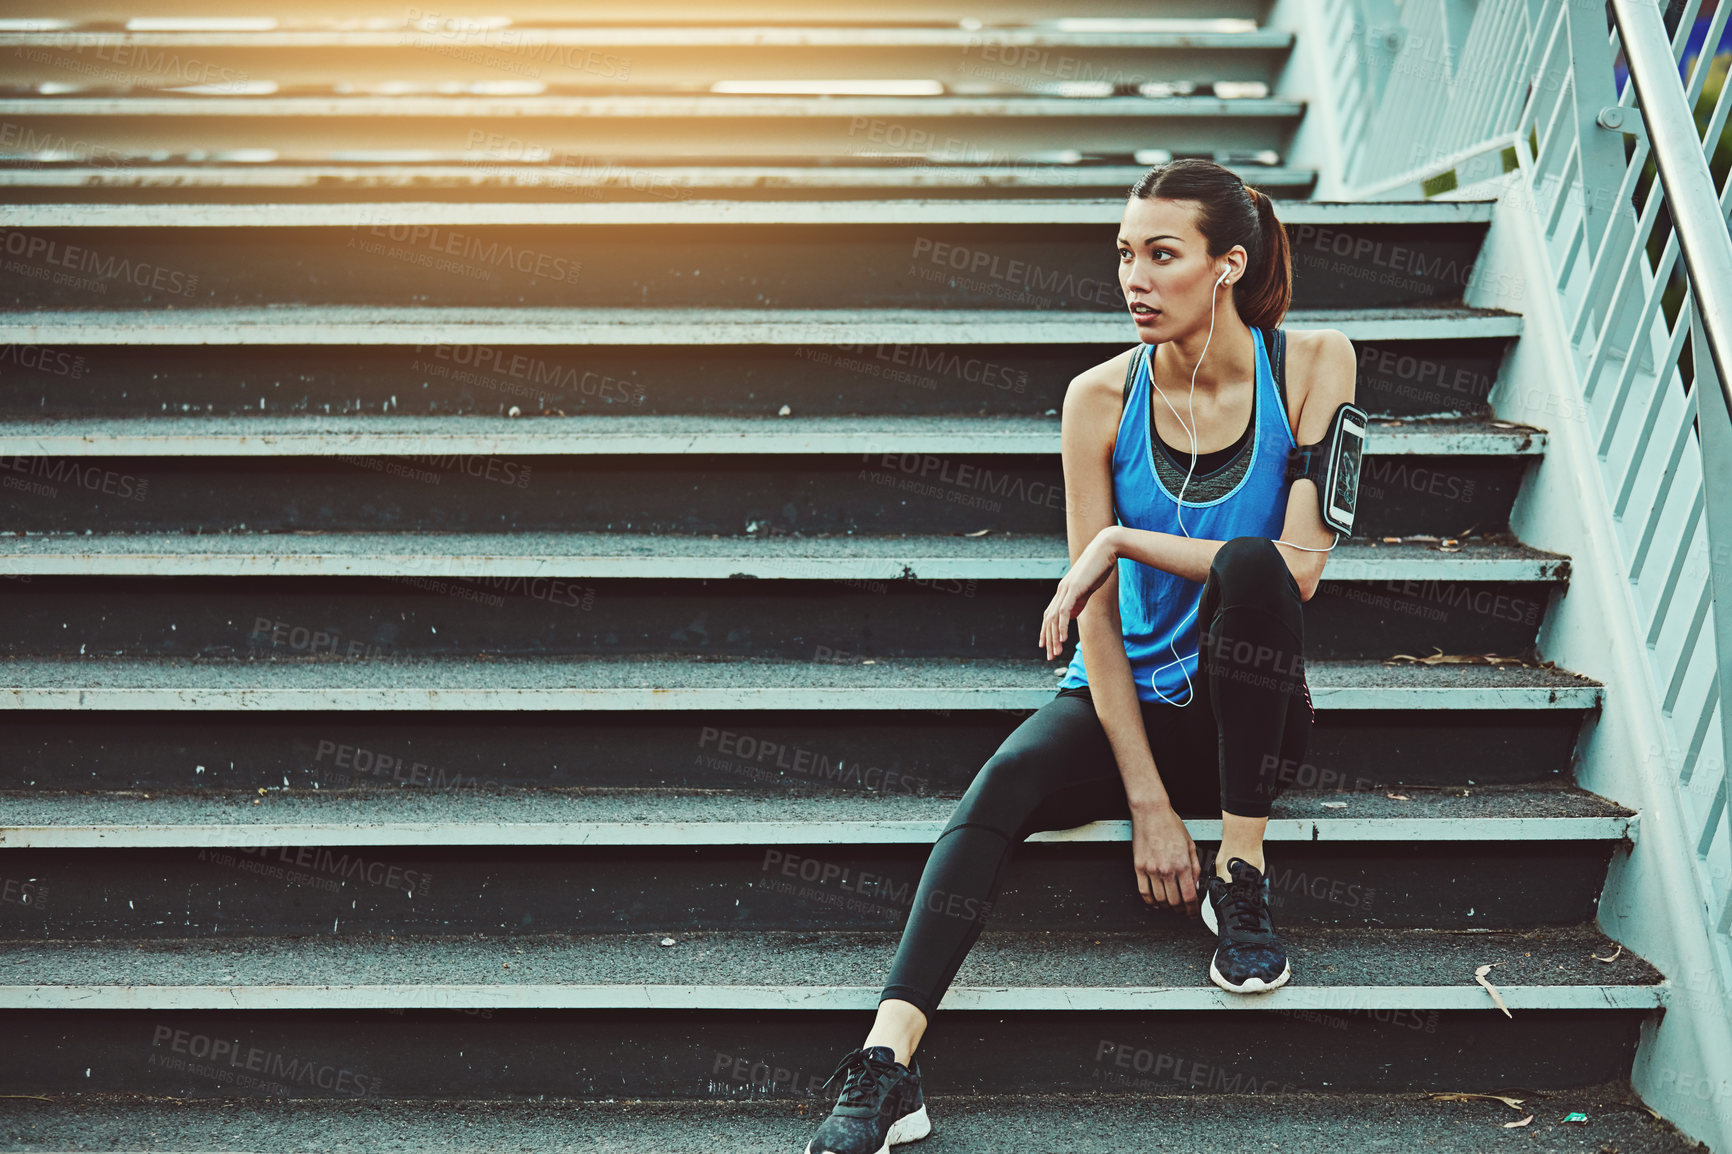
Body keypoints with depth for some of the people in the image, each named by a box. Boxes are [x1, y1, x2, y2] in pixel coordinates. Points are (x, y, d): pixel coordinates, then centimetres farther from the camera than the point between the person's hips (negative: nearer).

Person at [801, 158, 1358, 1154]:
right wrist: (1148, 804, -18)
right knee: (1007, 780, -30)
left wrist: (1122, 542, -19)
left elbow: (1300, 566, -17)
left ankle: (1243, 878, -18)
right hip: (1131, 705, 1)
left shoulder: (1311, 364, -7)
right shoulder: (1102, 399, -6)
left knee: (1247, 565, -31)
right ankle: (888, 1068, -40)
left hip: (1247, 714, -1)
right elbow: (1095, 617, -9)